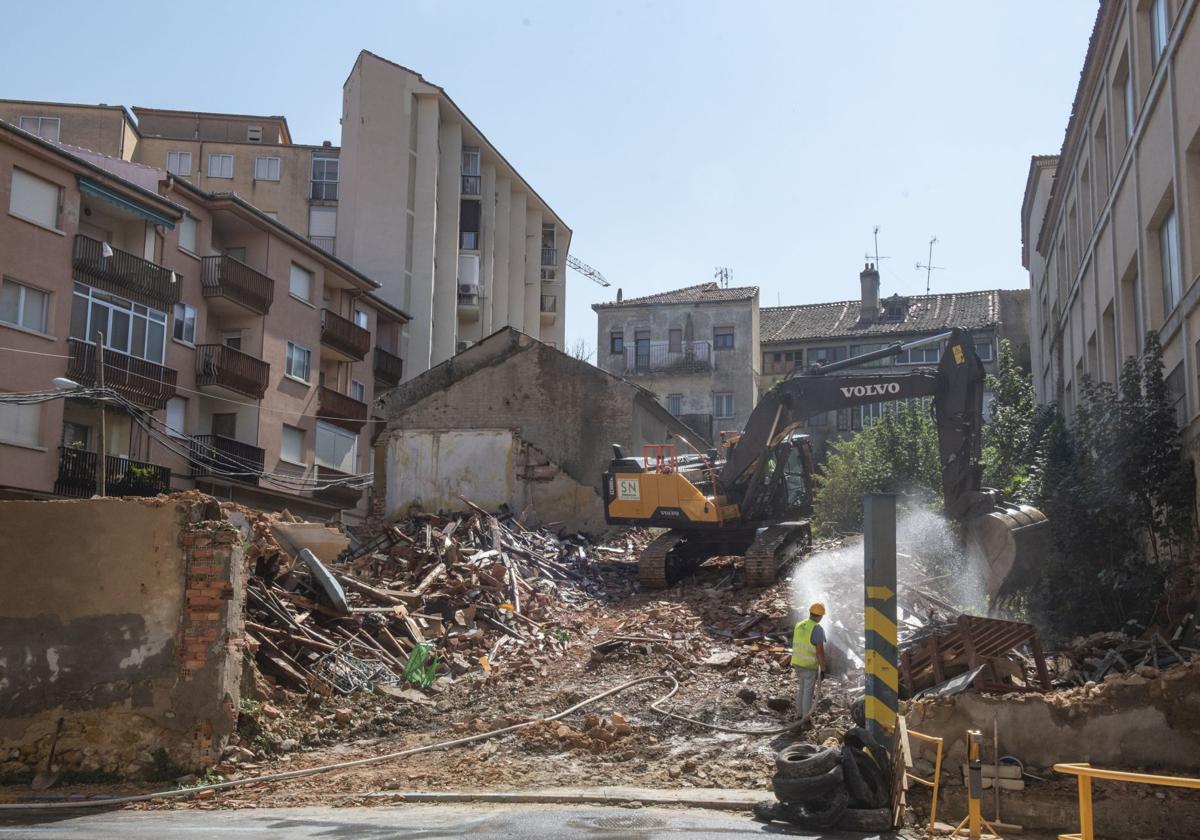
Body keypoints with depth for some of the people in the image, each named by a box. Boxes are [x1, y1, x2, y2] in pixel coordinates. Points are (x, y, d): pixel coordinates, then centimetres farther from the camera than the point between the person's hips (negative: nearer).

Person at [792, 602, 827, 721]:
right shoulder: (818, 629, -21)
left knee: (801, 688, 23)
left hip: (797, 663, 6)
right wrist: (823, 670, -16)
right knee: (808, 691, 5)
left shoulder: (799, 625, 1)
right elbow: (820, 651, -22)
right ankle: (806, 718, 12)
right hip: (810, 666, -6)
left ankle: (800, 713, 32)